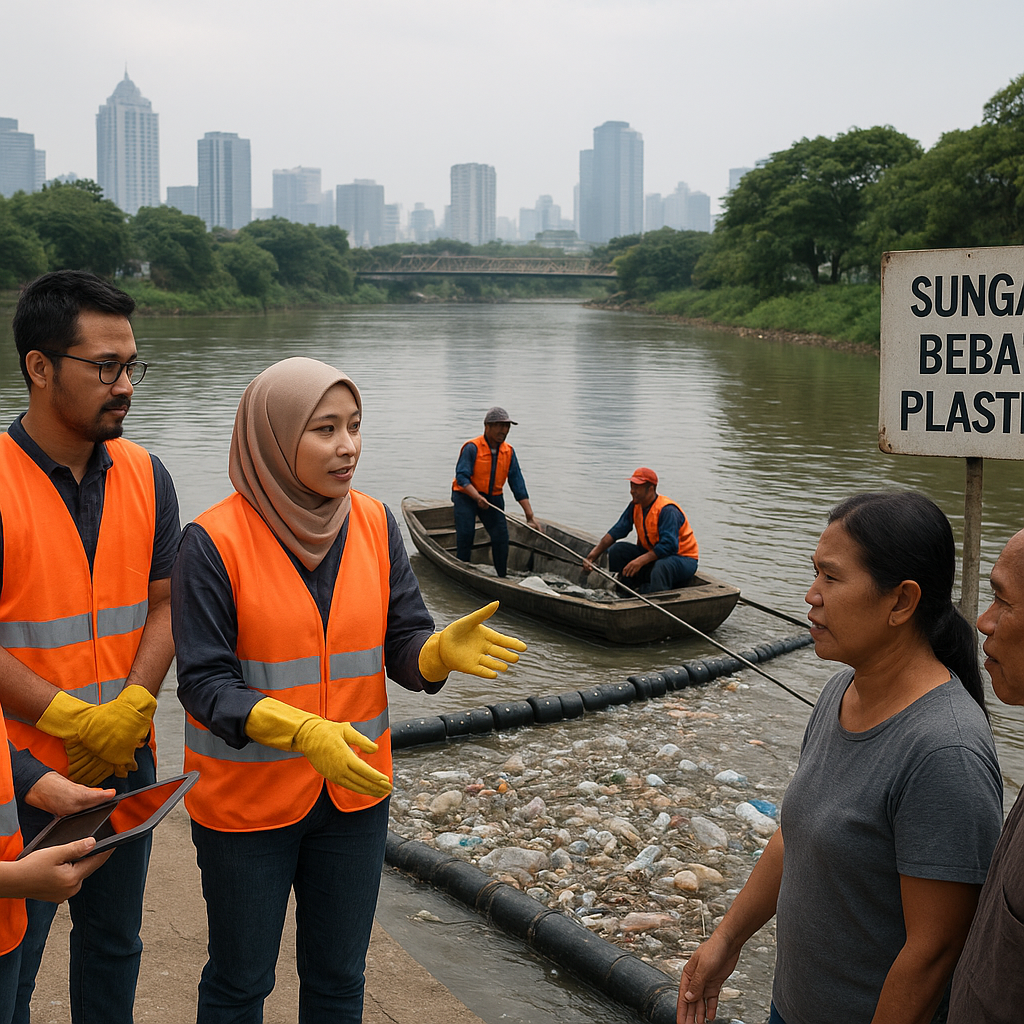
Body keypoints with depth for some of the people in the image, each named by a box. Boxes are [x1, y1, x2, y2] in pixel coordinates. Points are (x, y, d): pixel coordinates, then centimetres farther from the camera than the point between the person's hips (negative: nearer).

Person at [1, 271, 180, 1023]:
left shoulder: (145, 475, 1)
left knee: (114, 943, 20)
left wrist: (132, 711, -12)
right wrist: (80, 723, -17)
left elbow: (165, 605, 3)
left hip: (129, 764, 5)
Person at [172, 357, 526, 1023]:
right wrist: (305, 732, -34)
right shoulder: (215, 541, -17)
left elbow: (403, 648, -4)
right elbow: (205, 684, -19)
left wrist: (443, 651, -27)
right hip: (246, 798, -4)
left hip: (354, 791, 4)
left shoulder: (375, 524, -3)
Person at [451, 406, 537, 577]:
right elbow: (461, 477, -22)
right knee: (465, 534, -15)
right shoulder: (472, 448, -17)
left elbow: (518, 484, -1)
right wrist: (477, 497, -38)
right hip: (466, 496, -5)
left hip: (493, 498, 5)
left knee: (501, 537, -3)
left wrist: (529, 515, -7)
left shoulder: (508, 451, -1)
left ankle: (502, 577, 10)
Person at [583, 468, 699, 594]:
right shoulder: (635, 507, 1)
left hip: (682, 558, -8)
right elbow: (615, 532, 1)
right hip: (652, 554, 8)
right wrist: (593, 554, -12)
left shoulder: (667, 510, -24)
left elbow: (669, 546, -32)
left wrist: (641, 560, -40)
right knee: (617, 549, -7)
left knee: (662, 567, -41)